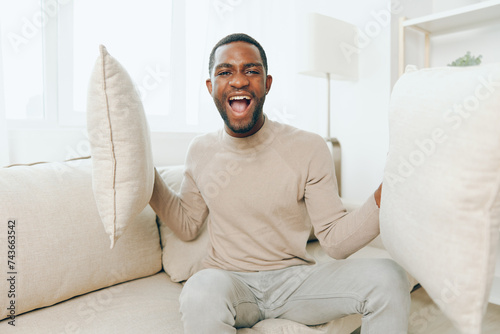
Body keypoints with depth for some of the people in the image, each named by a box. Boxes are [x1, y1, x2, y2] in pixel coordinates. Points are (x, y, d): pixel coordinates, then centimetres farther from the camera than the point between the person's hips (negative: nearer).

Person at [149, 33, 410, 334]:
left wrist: (383, 199, -25)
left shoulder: (310, 148, -8)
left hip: (297, 279, 1)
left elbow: (335, 241, -8)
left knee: (389, 277, -23)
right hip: (229, 279, 0)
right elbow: (187, 226, 10)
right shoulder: (200, 151, 2)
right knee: (202, 292, -36)